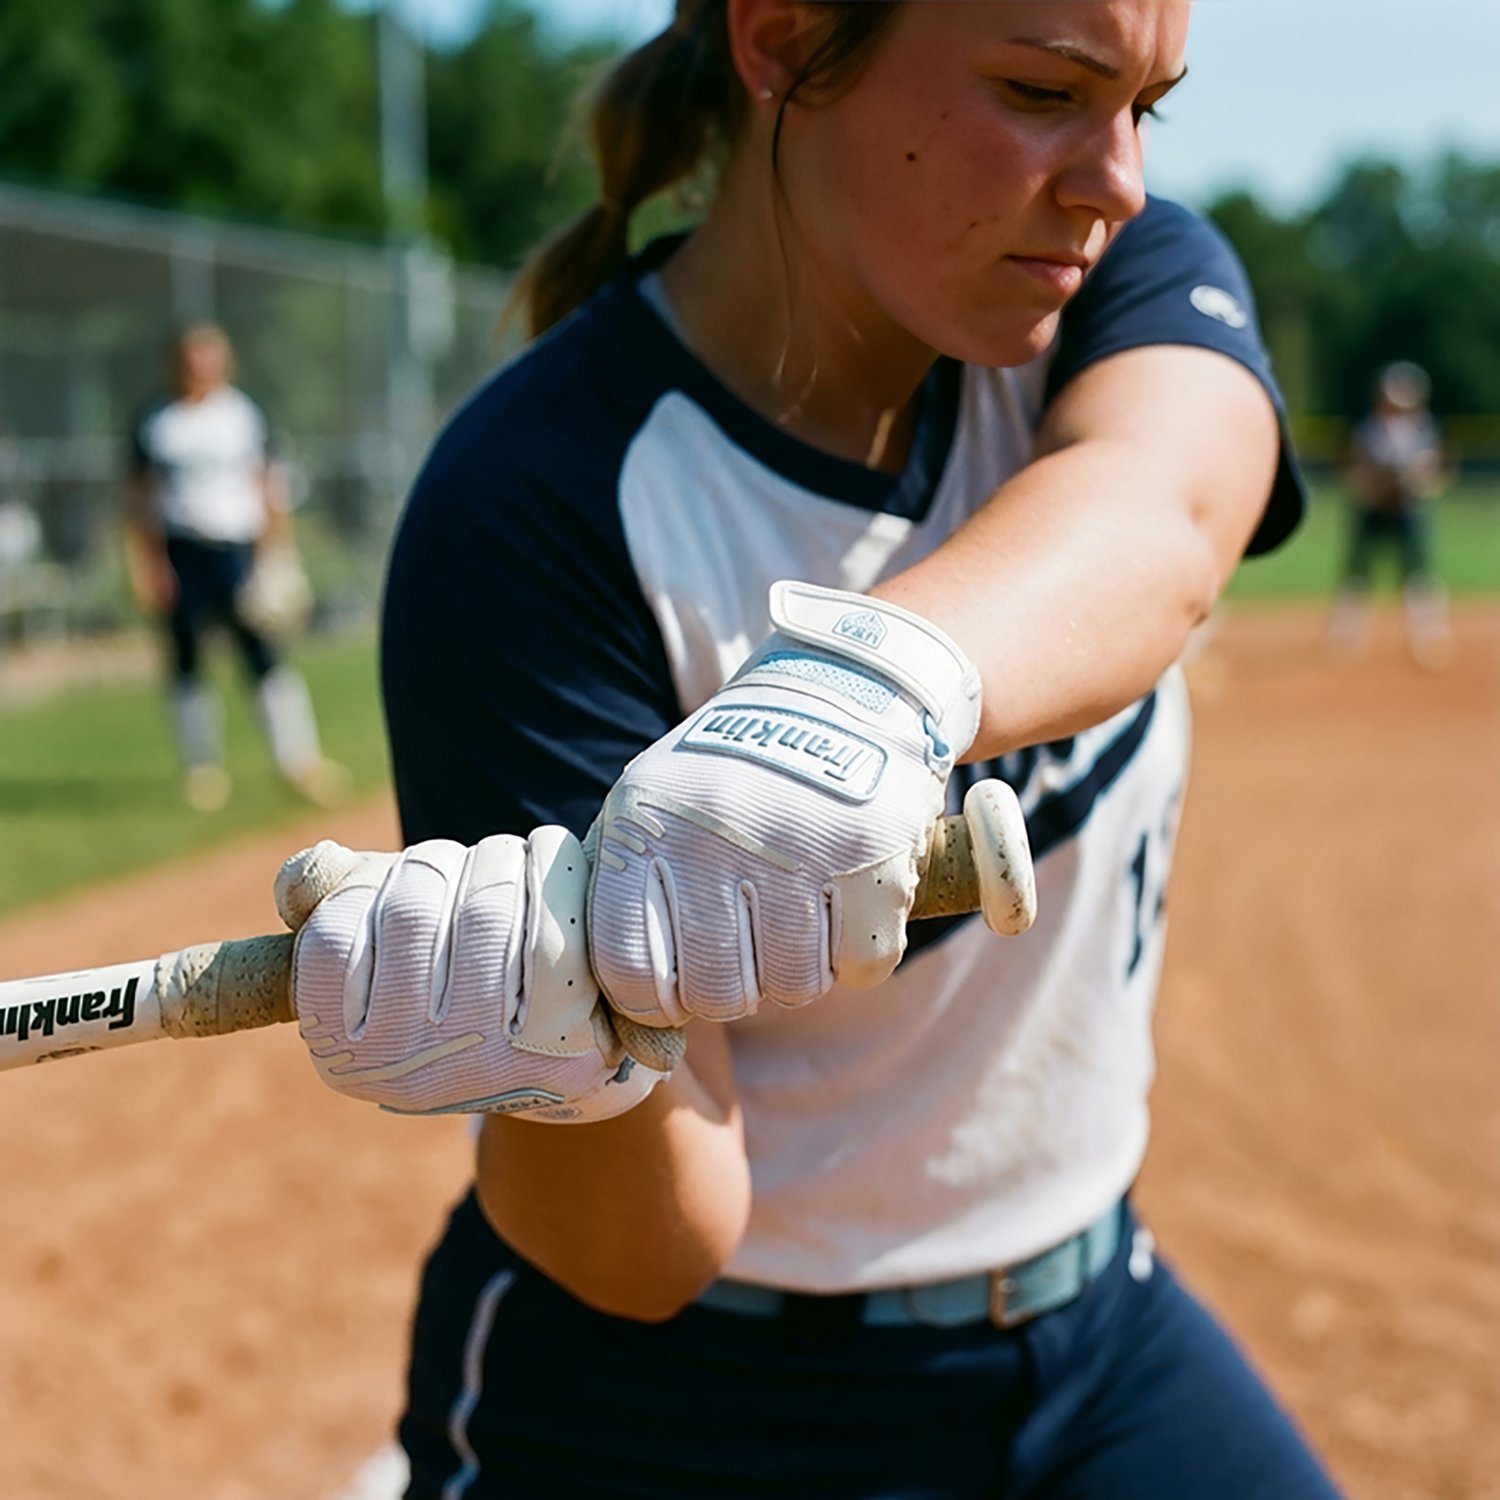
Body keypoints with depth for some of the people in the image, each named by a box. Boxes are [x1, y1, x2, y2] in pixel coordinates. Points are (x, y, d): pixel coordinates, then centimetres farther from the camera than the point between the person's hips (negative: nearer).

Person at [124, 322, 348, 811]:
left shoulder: (246, 414, 5)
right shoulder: (156, 423, 6)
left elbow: (270, 488, 7)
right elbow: (139, 499, 9)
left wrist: (275, 556, 0)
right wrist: (143, 565, 2)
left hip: (237, 550, -1)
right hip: (180, 553, 1)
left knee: (262, 652, -10)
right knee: (187, 659, 3)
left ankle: (300, 761, -9)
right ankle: (202, 767, 13)